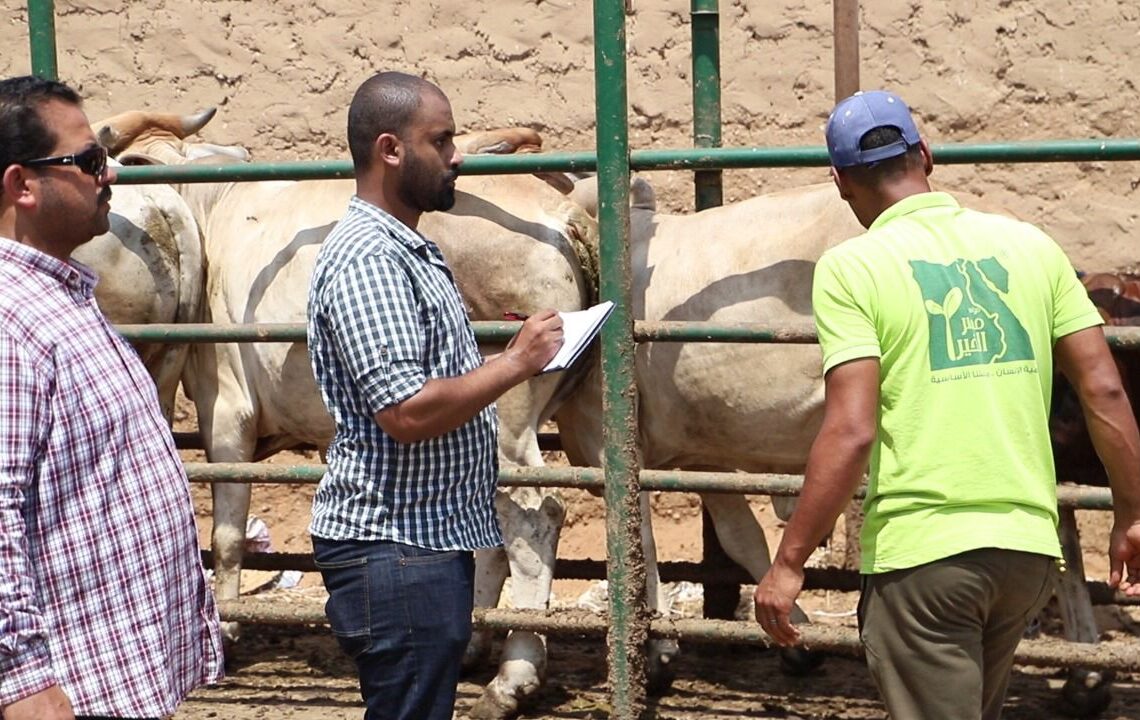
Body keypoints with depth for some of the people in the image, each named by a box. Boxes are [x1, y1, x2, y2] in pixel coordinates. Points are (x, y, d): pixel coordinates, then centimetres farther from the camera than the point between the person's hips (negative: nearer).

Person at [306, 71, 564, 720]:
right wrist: (517, 363, -18)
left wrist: (514, 360, 14)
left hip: (432, 537, 10)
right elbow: (407, 411, -25)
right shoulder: (366, 259, -18)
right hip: (395, 546, -10)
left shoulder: (408, 249, 15)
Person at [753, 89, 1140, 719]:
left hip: (920, 552, -5)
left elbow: (851, 432, -15)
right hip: (1029, 548, 6)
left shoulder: (851, 268, -7)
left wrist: (788, 563, -11)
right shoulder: (1030, 245, 7)